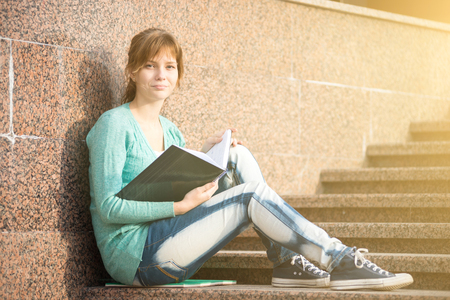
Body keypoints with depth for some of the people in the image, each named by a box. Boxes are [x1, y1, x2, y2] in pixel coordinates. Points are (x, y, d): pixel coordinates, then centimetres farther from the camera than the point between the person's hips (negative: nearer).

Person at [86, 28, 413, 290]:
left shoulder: (170, 131, 16)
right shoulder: (114, 124, -8)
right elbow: (109, 207, -16)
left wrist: (206, 157, 0)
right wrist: (179, 206, -24)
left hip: (165, 241, 8)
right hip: (134, 255, -8)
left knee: (238, 157, -7)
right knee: (251, 196, -20)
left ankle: (287, 261, -15)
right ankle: (341, 262, -18)